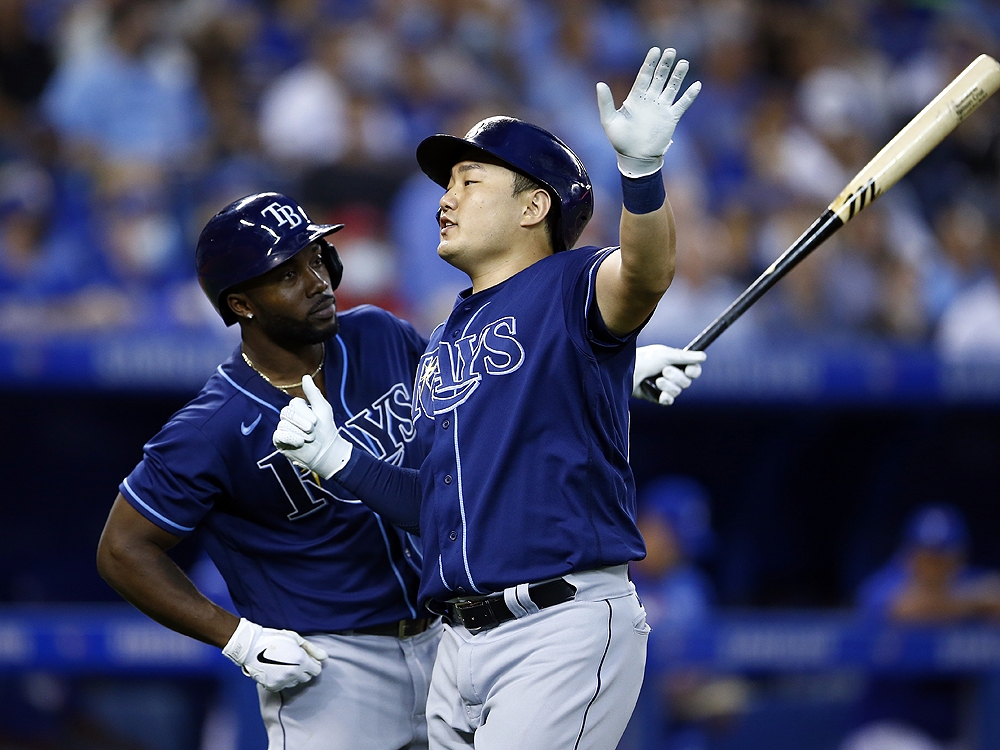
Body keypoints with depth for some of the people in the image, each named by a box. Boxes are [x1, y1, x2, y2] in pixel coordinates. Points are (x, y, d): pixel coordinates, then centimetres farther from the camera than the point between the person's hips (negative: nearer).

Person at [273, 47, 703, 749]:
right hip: (462, 642, 8)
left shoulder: (570, 290, -2)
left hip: (566, 630, -8)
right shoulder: (441, 347, 21)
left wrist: (642, 167, -42)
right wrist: (339, 459, 10)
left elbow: (646, 272, -25)